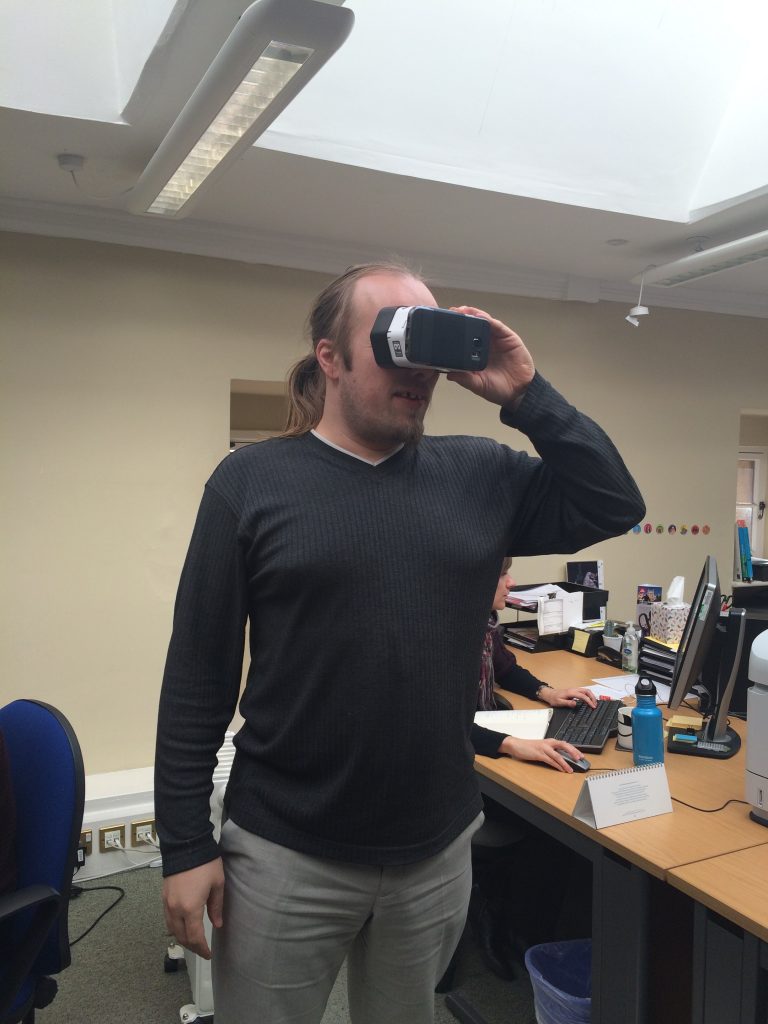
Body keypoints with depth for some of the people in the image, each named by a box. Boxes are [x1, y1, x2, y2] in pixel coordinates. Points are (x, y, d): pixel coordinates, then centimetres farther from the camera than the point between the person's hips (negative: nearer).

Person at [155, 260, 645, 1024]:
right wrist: (186, 843, -7)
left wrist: (526, 395, -9)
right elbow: (198, 676, -7)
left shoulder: (480, 475, 1)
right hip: (286, 855, -3)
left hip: (438, 849, 3)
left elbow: (614, 506, -2)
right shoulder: (252, 482, -7)